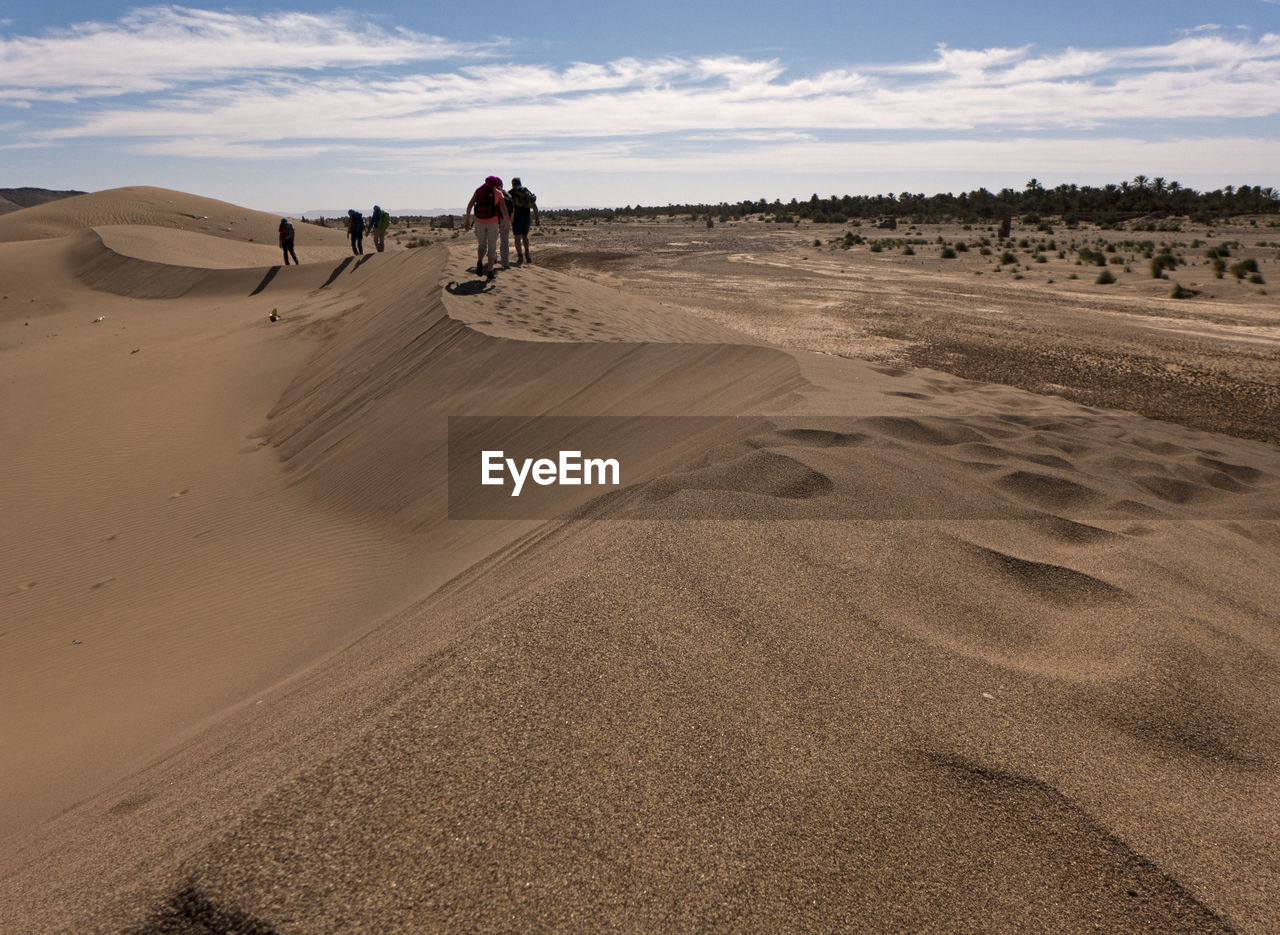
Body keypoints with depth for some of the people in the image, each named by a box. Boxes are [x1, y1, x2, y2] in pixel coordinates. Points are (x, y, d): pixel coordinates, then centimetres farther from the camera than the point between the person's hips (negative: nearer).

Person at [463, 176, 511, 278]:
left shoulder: (479, 191, 9)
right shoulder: (498, 194, 2)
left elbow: (470, 205, -1)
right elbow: (504, 211, -6)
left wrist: (467, 220, 2)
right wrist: (508, 224, 4)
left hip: (479, 222, 2)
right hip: (492, 222, -2)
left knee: (481, 244, 16)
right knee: (492, 246, 10)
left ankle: (479, 262, -14)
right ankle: (490, 271, 2)